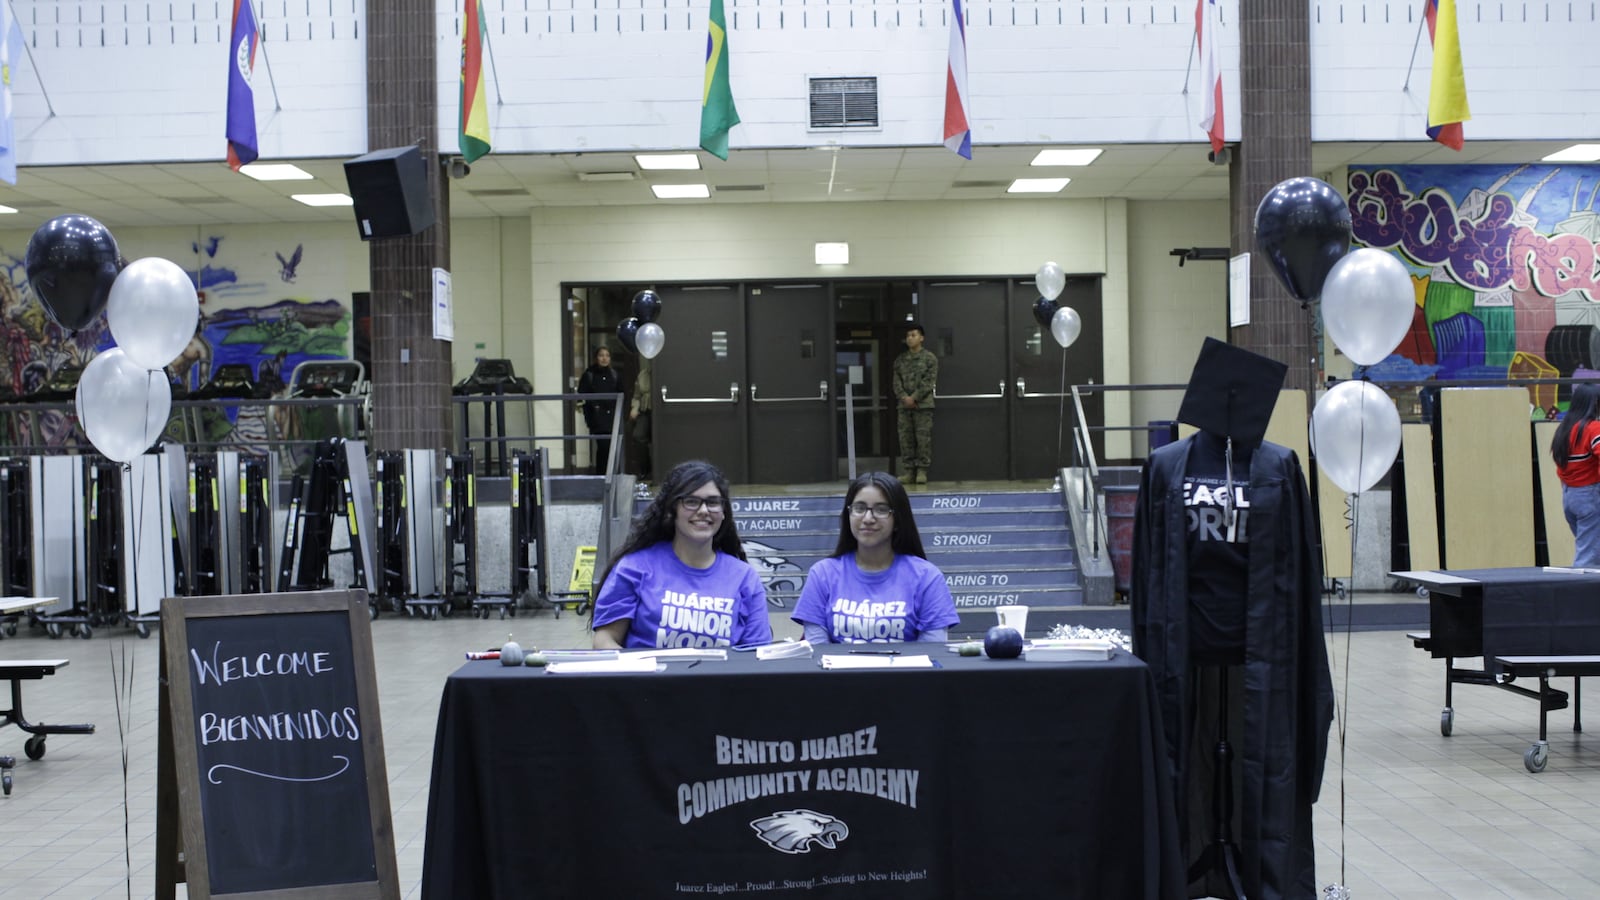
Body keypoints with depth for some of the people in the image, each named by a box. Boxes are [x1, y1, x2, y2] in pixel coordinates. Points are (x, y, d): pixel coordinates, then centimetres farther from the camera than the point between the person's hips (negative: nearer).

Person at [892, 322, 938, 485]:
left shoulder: (929, 358, 2)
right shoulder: (900, 360, 14)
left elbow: (929, 381, -6)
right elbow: (897, 381, 7)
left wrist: (914, 398, -13)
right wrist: (904, 397, -10)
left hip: (923, 404, -4)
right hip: (905, 404, 4)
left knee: (923, 438, -5)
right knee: (905, 438, 2)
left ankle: (922, 471, -2)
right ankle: (908, 472, 5)